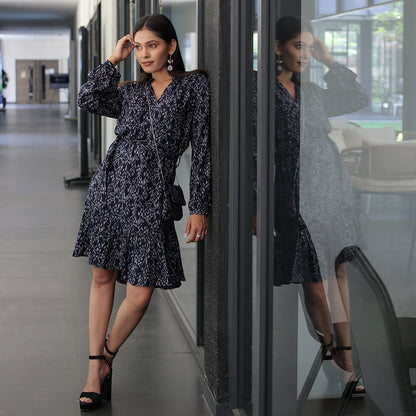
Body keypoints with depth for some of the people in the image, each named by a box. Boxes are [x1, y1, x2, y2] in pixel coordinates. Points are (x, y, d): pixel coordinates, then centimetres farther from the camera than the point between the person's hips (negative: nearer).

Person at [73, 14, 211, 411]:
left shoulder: (194, 85, 3)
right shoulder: (131, 92, 14)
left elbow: (202, 148, 0)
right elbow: (88, 98, -3)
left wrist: (199, 208, -4)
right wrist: (114, 60, 5)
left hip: (150, 196, -3)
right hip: (110, 185, 3)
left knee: (139, 294, -7)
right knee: (103, 276, 4)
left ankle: (106, 357, 19)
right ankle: (95, 370, 11)